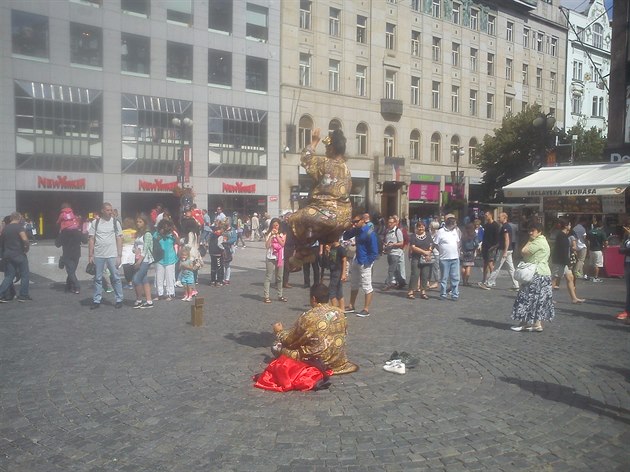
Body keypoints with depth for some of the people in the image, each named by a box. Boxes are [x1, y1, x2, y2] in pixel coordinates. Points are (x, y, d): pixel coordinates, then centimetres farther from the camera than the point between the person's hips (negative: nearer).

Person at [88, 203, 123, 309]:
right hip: (98, 255, 1)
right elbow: (91, 239, 5)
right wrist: (90, 255, 0)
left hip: (112, 255, -1)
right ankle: (96, 301, 14)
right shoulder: (95, 222, 5)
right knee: (98, 278, 7)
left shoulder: (115, 222, 3)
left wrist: (119, 255, -4)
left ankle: (119, 300, 10)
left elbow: (119, 239, 2)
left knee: (115, 278, 1)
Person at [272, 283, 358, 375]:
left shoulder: (308, 317, -19)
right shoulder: (339, 312, -2)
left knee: (277, 346, 5)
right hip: (339, 361, 5)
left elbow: (289, 340, -7)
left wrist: (279, 332, 16)